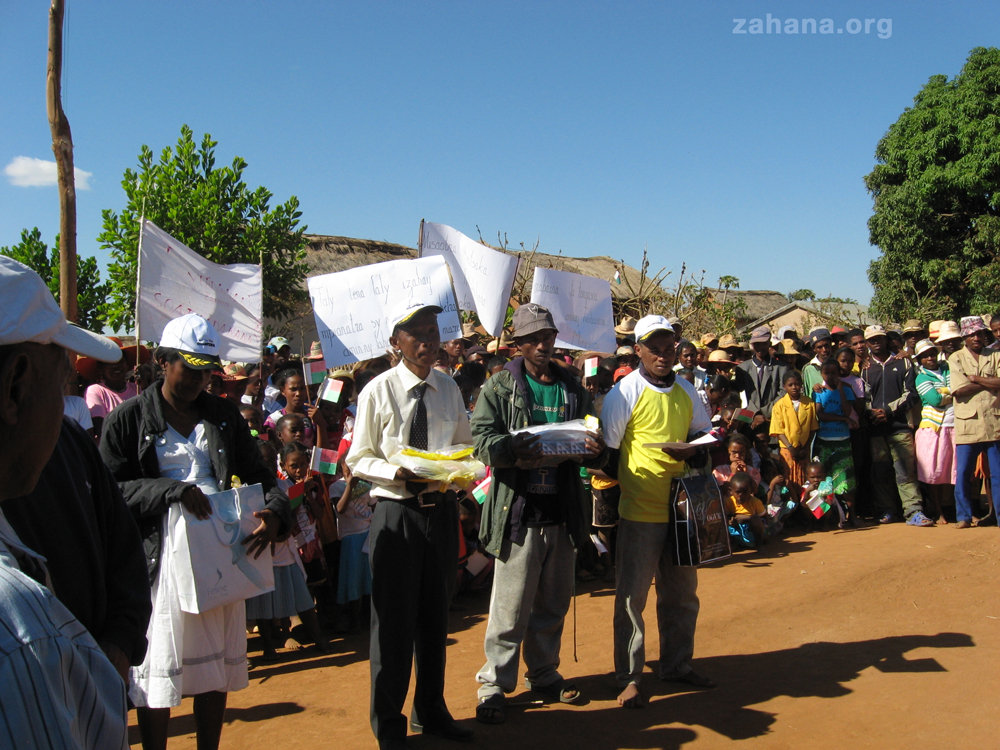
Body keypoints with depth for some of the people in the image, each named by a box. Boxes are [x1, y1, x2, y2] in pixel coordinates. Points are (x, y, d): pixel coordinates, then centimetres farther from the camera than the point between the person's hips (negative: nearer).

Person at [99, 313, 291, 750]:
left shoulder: (224, 415, 12)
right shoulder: (128, 419, 0)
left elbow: (257, 473, 8)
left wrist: (276, 511, -13)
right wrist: (172, 490, -20)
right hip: (161, 557, -4)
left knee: (216, 665, 13)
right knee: (158, 672, 4)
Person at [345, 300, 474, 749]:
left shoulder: (449, 389, 4)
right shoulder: (378, 391, -9)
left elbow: (465, 446, 13)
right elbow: (358, 459, -5)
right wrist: (396, 474, -22)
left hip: (442, 509, 5)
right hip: (396, 512, -4)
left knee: (435, 615, 17)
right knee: (393, 619, 4)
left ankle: (431, 711, 36)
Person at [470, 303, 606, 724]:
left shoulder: (573, 388, 12)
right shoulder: (501, 386, -1)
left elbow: (591, 441, 14)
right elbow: (481, 438, -11)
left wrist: (595, 451, -10)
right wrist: (513, 450, -30)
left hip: (562, 512, 5)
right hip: (517, 511, -5)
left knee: (554, 602, 16)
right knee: (511, 606, -2)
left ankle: (544, 674, 32)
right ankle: (493, 684, 12)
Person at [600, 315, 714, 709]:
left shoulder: (686, 390, 8)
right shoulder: (625, 392, -8)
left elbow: (704, 433, 17)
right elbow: (606, 451, -7)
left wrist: (692, 449, -5)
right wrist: (623, 485, -11)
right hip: (640, 512, -5)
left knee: (682, 593, 16)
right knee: (631, 595, 1)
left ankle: (676, 664, 32)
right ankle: (629, 676, 13)